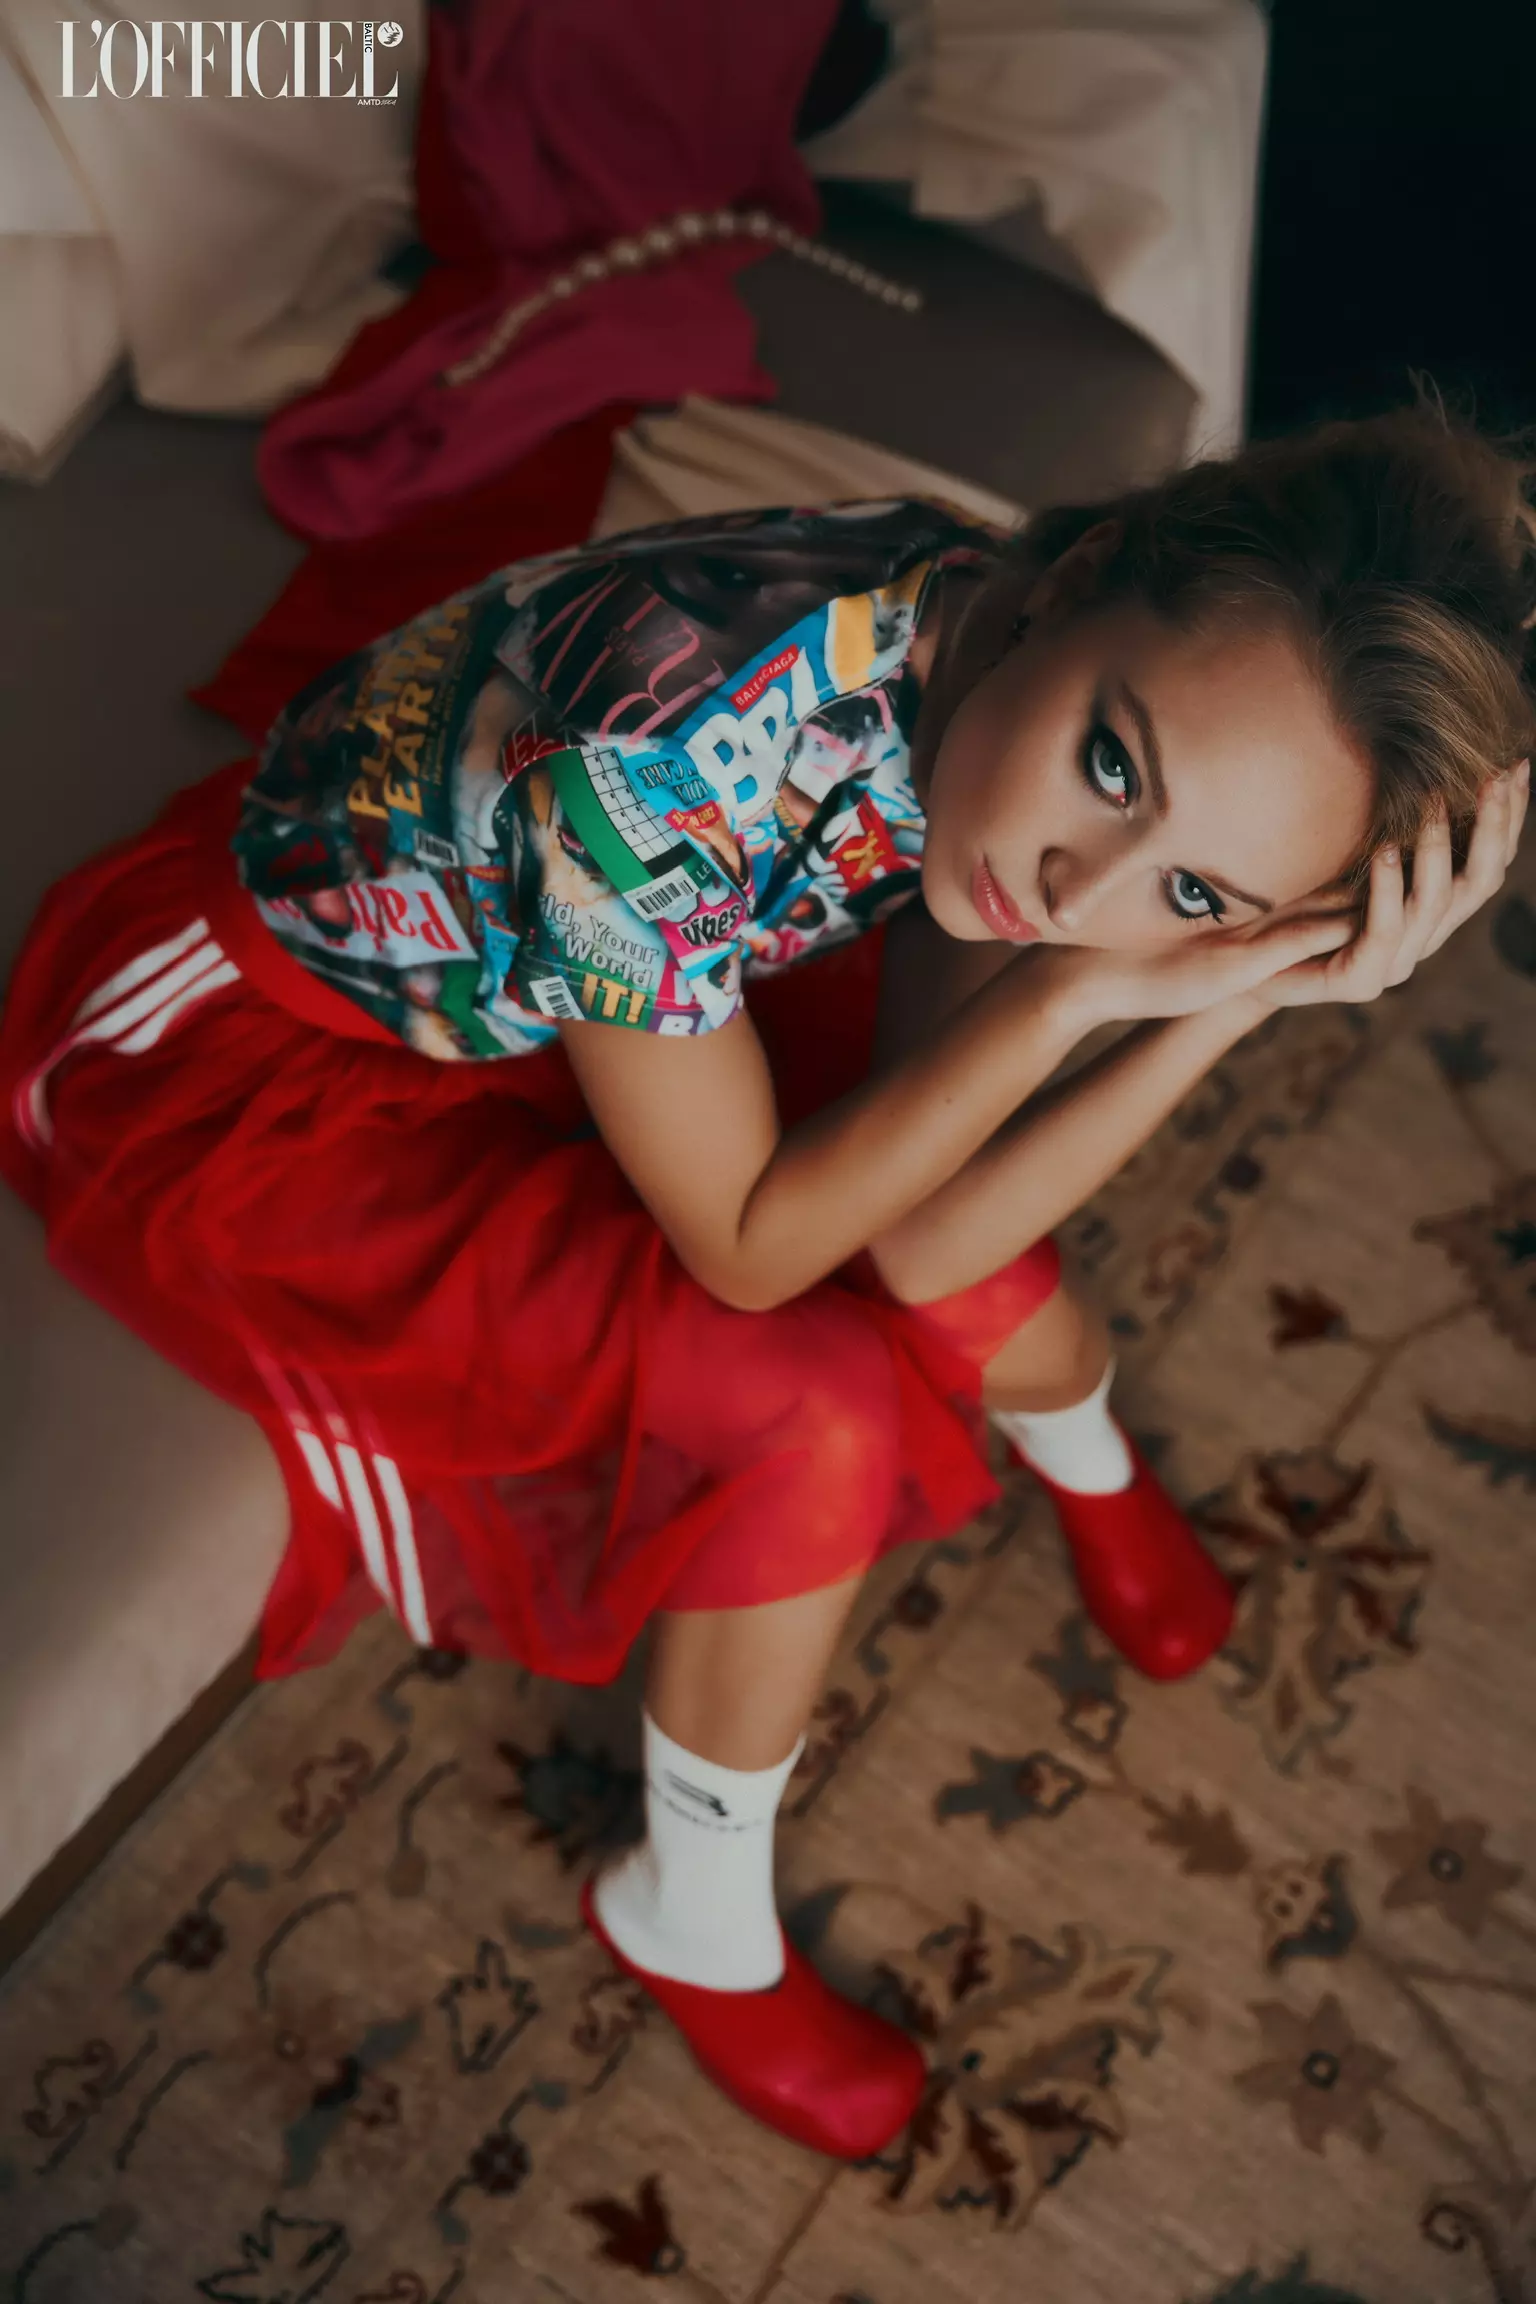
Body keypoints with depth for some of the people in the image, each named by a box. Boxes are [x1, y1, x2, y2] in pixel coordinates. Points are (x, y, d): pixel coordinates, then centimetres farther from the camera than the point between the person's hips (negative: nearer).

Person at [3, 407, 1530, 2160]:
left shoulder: (998, 701, -19)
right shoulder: (669, 745, -41)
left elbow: (922, 1240, -19)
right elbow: (753, 1247, -28)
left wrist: (1245, 992, -28)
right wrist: (1076, 989, -32)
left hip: (550, 968, 6)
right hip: (248, 1044, -5)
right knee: (818, 1424, -18)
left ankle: (1089, 1468, 38)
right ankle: (694, 1921, 11)